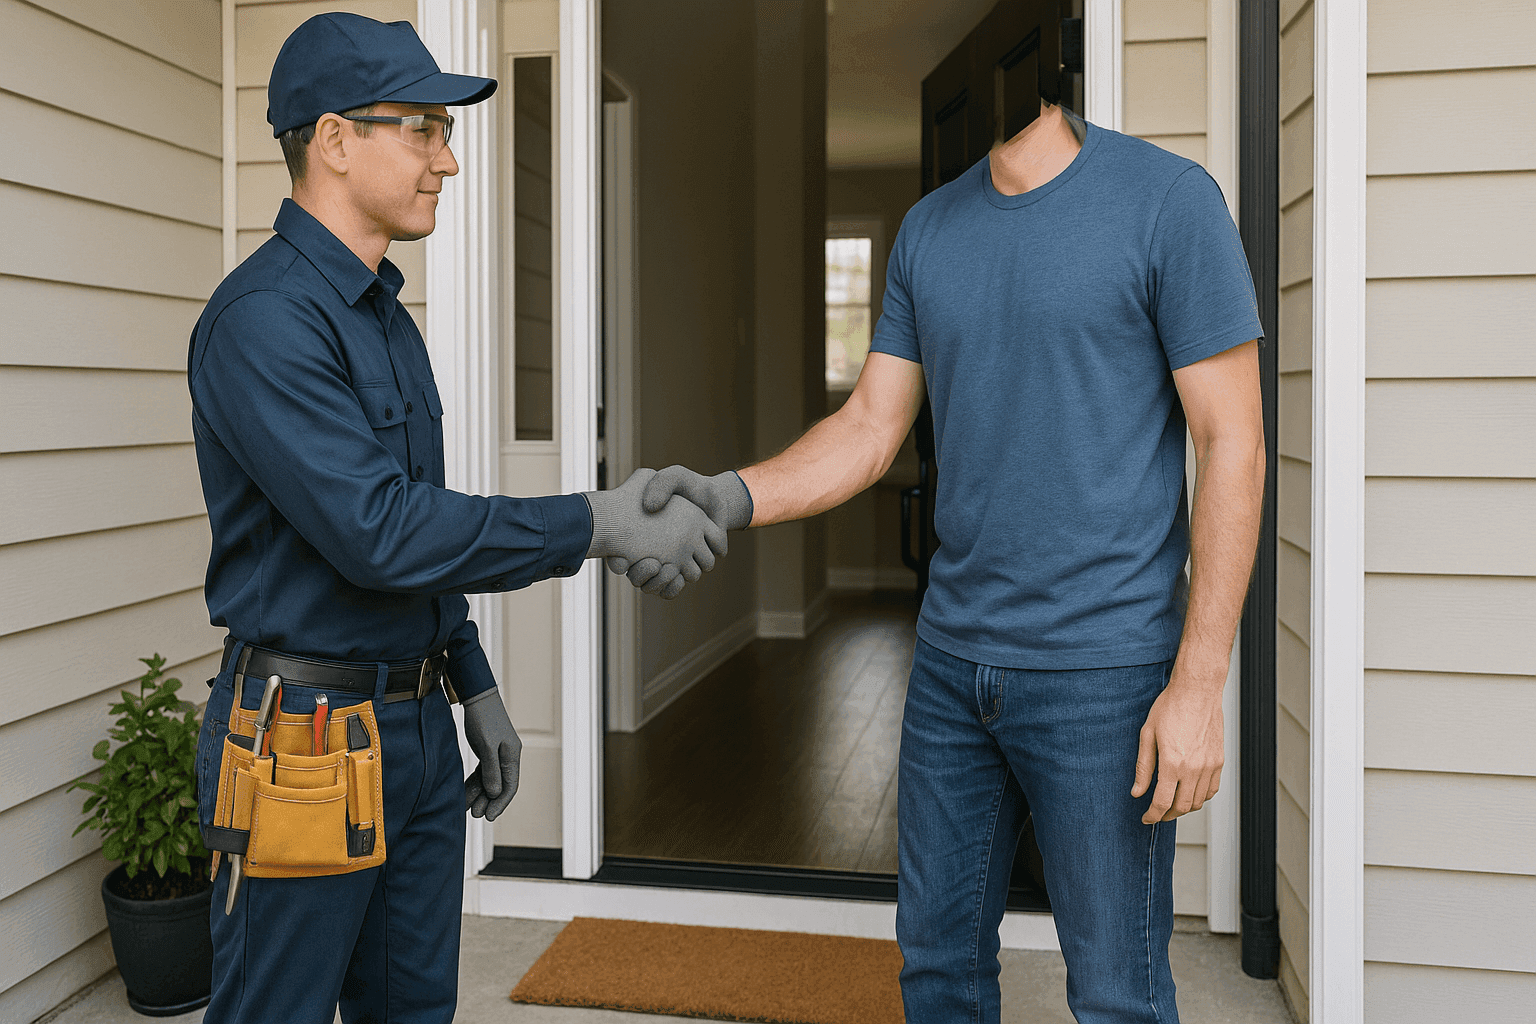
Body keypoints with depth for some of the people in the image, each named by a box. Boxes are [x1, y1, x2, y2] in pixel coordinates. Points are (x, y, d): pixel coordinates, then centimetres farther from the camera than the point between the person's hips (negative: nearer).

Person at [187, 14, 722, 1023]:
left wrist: (475, 688, 17)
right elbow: (378, 532, -26)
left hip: (418, 729, 9)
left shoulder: (388, 315, 13)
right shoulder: (263, 316, -17)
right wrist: (597, 525, -22)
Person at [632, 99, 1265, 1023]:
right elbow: (871, 428, 8)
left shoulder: (1168, 200, -8)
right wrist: (733, 496, -11)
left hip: (1101, 669, -5)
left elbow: (1233, 445, -10)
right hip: (952, 656, 6)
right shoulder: (928, 230, 9)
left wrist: (1199, 682, -15)